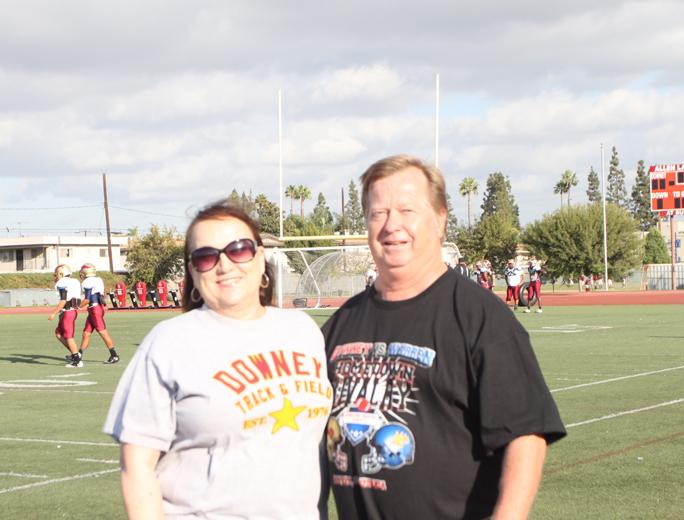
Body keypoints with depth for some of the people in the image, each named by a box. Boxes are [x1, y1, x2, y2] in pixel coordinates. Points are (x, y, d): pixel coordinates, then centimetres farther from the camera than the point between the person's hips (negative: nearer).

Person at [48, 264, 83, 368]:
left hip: (68, 312, -9)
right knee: (58, 333, 18)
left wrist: (54, 313, -14)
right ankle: (75, 353, 15)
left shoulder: (62, 283, -12)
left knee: (69, 337, -3)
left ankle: (77, 361, -2)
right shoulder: (75, 282, 13)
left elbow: (63, 301, -18)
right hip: (73, 310, 9)